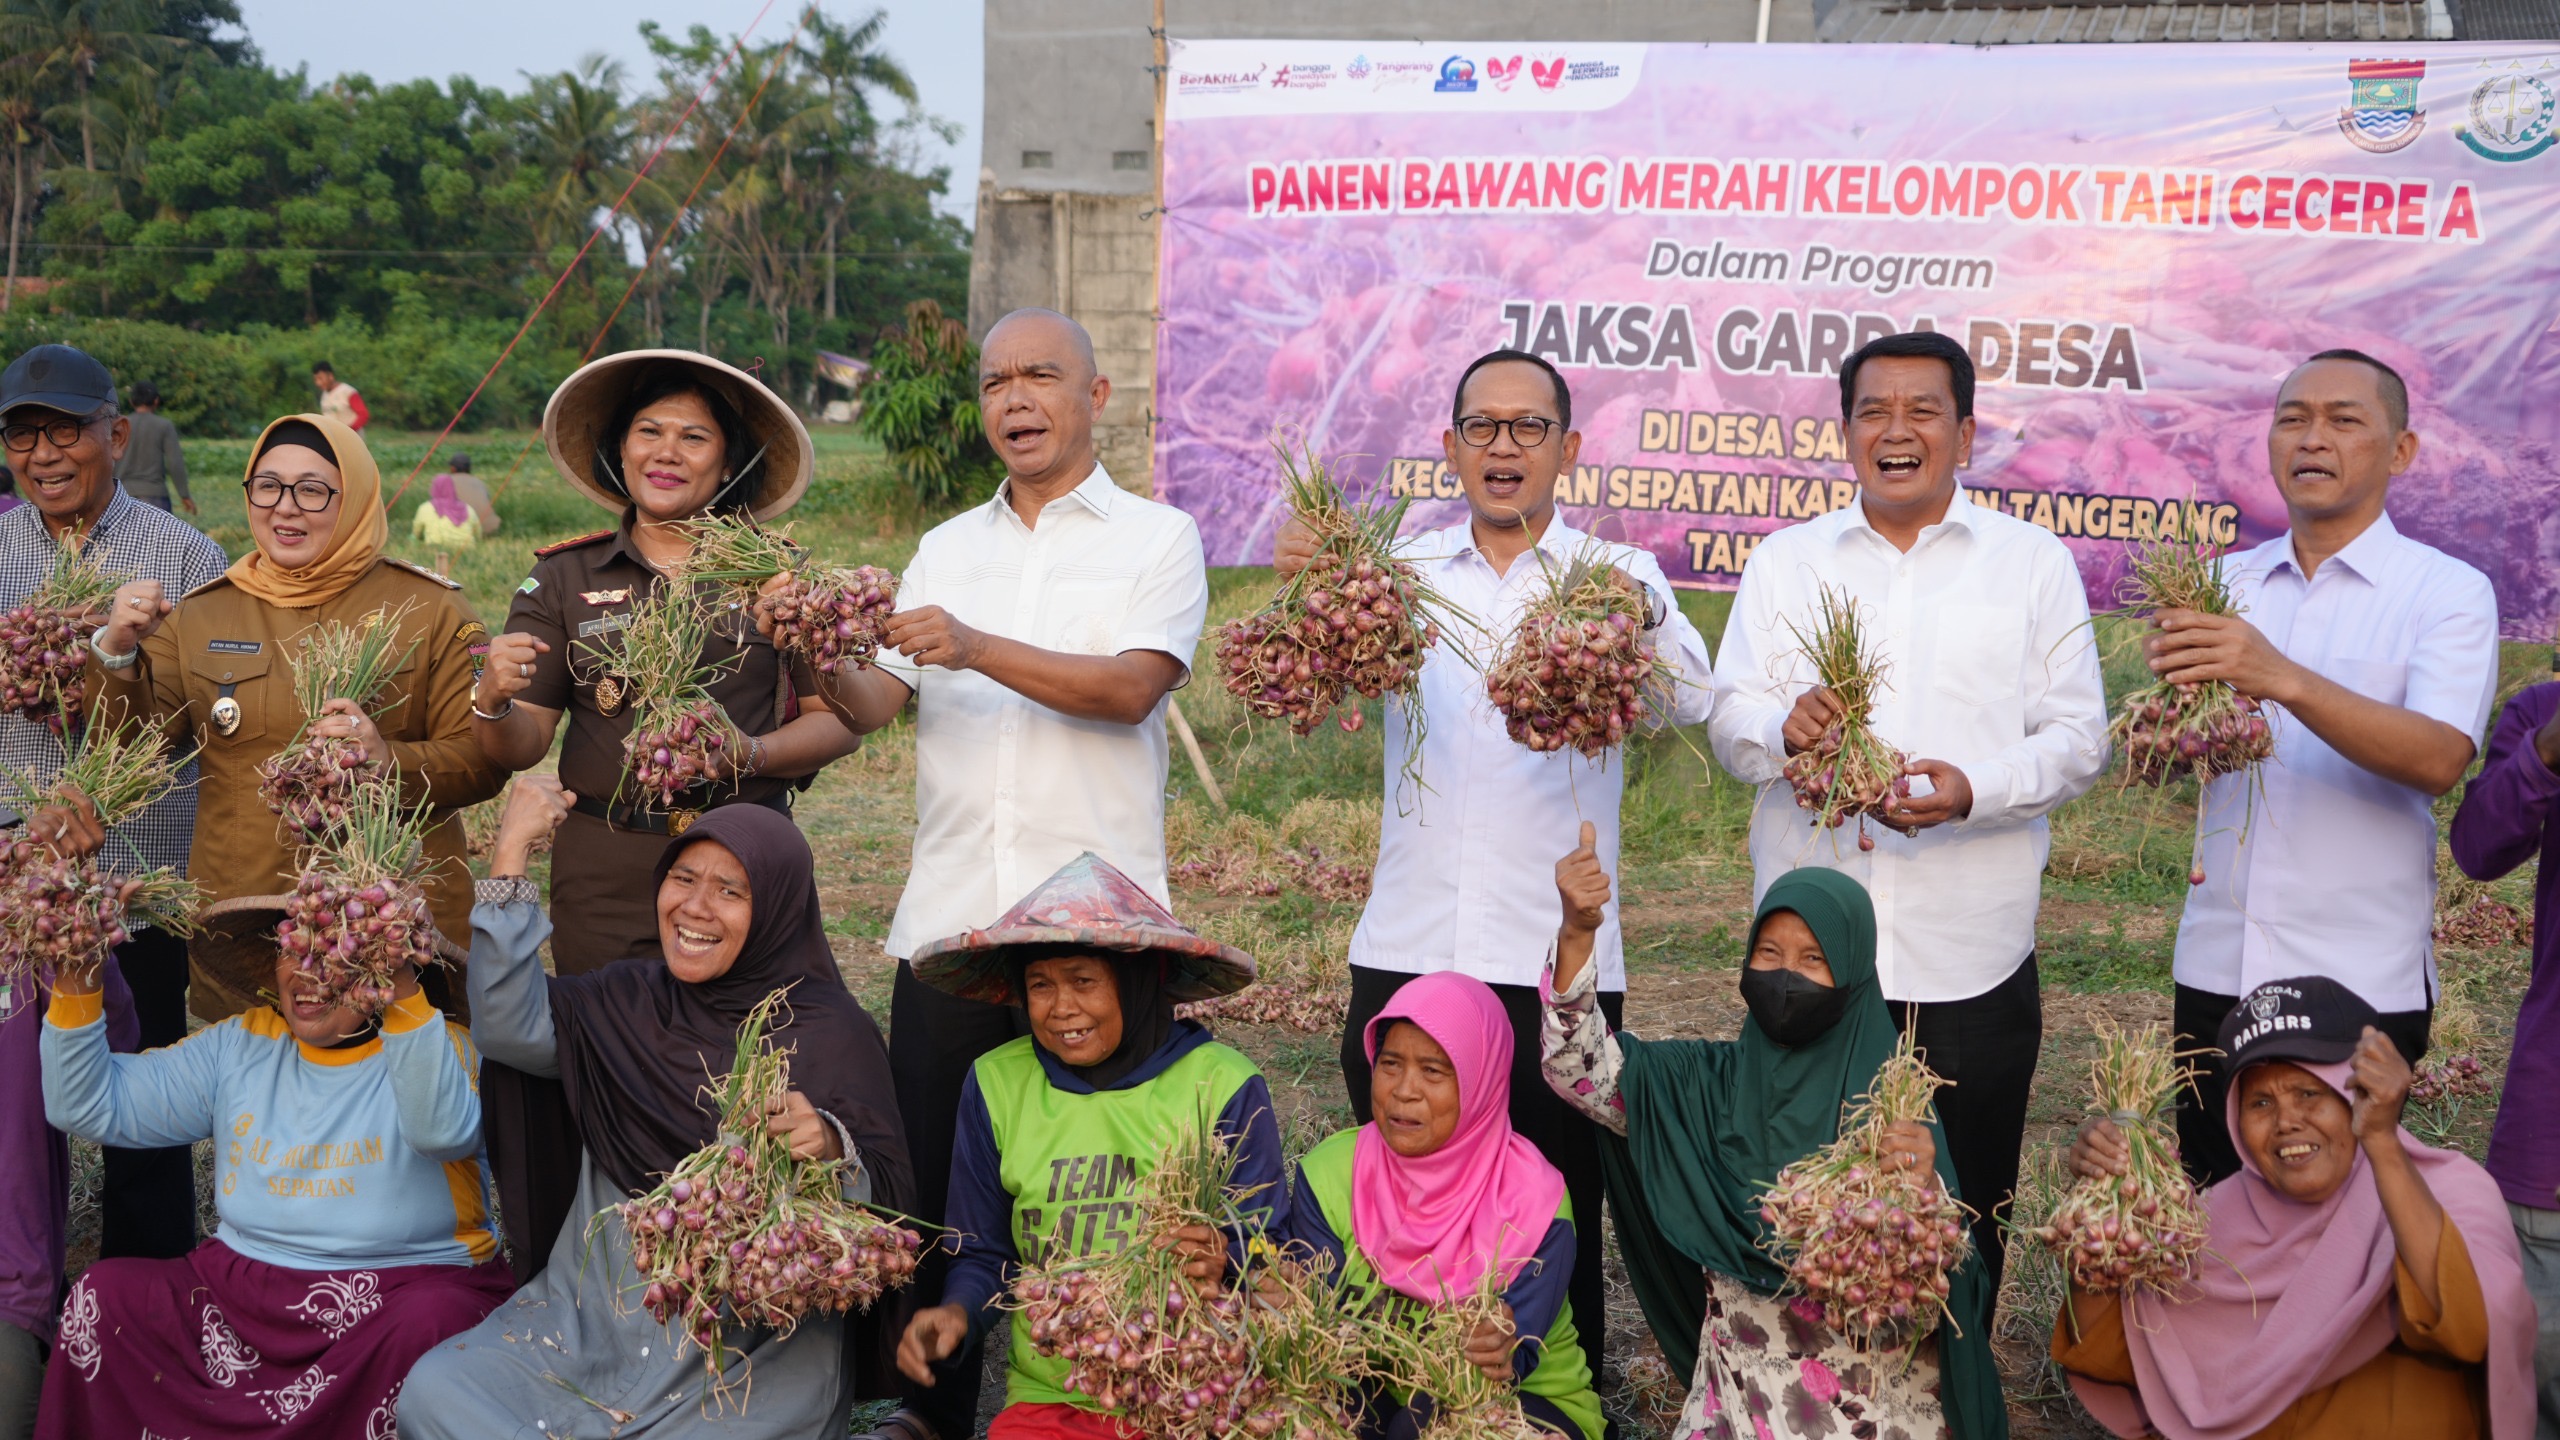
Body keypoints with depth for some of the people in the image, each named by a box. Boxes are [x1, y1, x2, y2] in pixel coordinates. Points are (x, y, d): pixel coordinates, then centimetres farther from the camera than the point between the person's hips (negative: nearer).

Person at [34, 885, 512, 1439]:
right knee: (103, 1292, -16)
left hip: (404, 1289, -4)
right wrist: (76, 987, -5)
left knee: (429, 1324, -36)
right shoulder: (239, 1046, 12)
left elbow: (443, 1132, -29)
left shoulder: (442, 1048, -4)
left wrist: (404, 995, -38)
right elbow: (90, 1106, 9)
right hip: (242, 1285, 4)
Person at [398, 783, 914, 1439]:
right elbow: (510, 1026, -6)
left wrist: (831, 1149, -30)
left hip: (756, 1336, -4)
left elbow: (890, 1199, -8)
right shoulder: (631, 998, 10)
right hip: (598, 1305, 4)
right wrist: (512, 849, -5)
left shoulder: (833, 1034, -4)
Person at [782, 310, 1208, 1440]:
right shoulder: (947, 548, 17)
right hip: (948, 916, 4)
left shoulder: (1157, 537, 4)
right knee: (928, 1172, 6)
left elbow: (1130, 687, -13)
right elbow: (871, 705, 8)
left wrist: (979, 649, -23)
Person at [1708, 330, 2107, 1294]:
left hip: (1973, 960, -1)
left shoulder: (2035, 563, 8)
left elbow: (2079, 737, 2)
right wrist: (1785, 733, -17)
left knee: (1965, 1225, 7)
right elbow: (1729, 726, 7)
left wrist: (1976, 790, -17)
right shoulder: (1784, 562, 12)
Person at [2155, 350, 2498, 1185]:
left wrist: (2282, 678, -33)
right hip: (2215, 966, 4)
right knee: (2205, 1199, 13)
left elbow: (2439, 760, -21)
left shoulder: (2448, 592, -5)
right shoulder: (2228, 584, 8)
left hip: (2361, 984, -4)